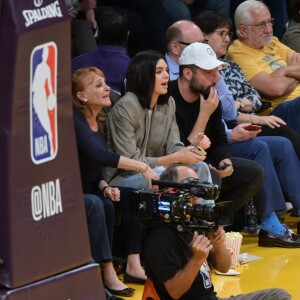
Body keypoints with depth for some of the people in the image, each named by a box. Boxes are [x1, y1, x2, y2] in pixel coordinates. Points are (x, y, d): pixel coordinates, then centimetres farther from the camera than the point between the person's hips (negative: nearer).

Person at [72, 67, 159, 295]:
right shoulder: (74, 120, -19)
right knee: (104, 206, -32)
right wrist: (141, 167, -34)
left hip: (89, 189, 9)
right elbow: (97, 154, -33)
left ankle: (134, 266, -9)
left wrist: (105, 187, -9)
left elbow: (96, 167, 12)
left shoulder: (100, 122, 8)